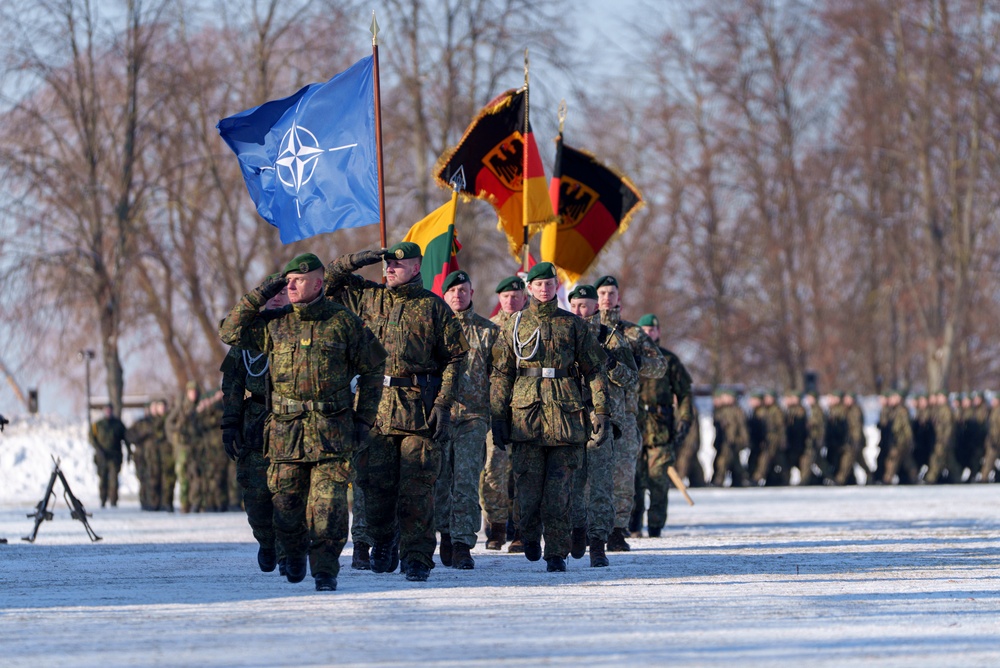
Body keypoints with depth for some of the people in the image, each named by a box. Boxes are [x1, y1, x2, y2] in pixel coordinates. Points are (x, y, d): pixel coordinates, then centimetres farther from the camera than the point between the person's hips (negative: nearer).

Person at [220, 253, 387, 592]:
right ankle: (293, 555, 29)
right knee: (286, 497, 4)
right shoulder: (274, 324, 8)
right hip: (287, 426, 2)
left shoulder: (343, 322, 2)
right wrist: (257, 296, 2)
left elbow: (373, 367, 10)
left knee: (328, 500, -9)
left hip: (332, 427, -2)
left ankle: (325, 569, -4)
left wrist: (364, 417, 6)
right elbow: (231, 332, 11)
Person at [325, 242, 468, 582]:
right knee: (376, 483, 5)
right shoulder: (369, 298, 12)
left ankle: (417, 557, -5)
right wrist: (357, 260, 1)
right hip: (376, 405, 3)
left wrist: (444, 404, -6)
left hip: (420, 409, -3)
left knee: (417, 486, -7)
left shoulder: (434, 308, 4)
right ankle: (383, 543, 26)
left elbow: (454, 357, 3)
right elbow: (330, 278, 18)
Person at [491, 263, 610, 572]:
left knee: (559, 489, -6)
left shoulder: (574, 325, 10)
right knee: (528, 485, -2)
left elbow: (594, 370, 10)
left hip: (566, 414, -1)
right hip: (526, 413, 1)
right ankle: (531, 536, 23)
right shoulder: (515, 326, 11)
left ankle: (557, 553, -2)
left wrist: (601, 410, 0)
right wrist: (497, 417, 3)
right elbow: (500, 373, 10)